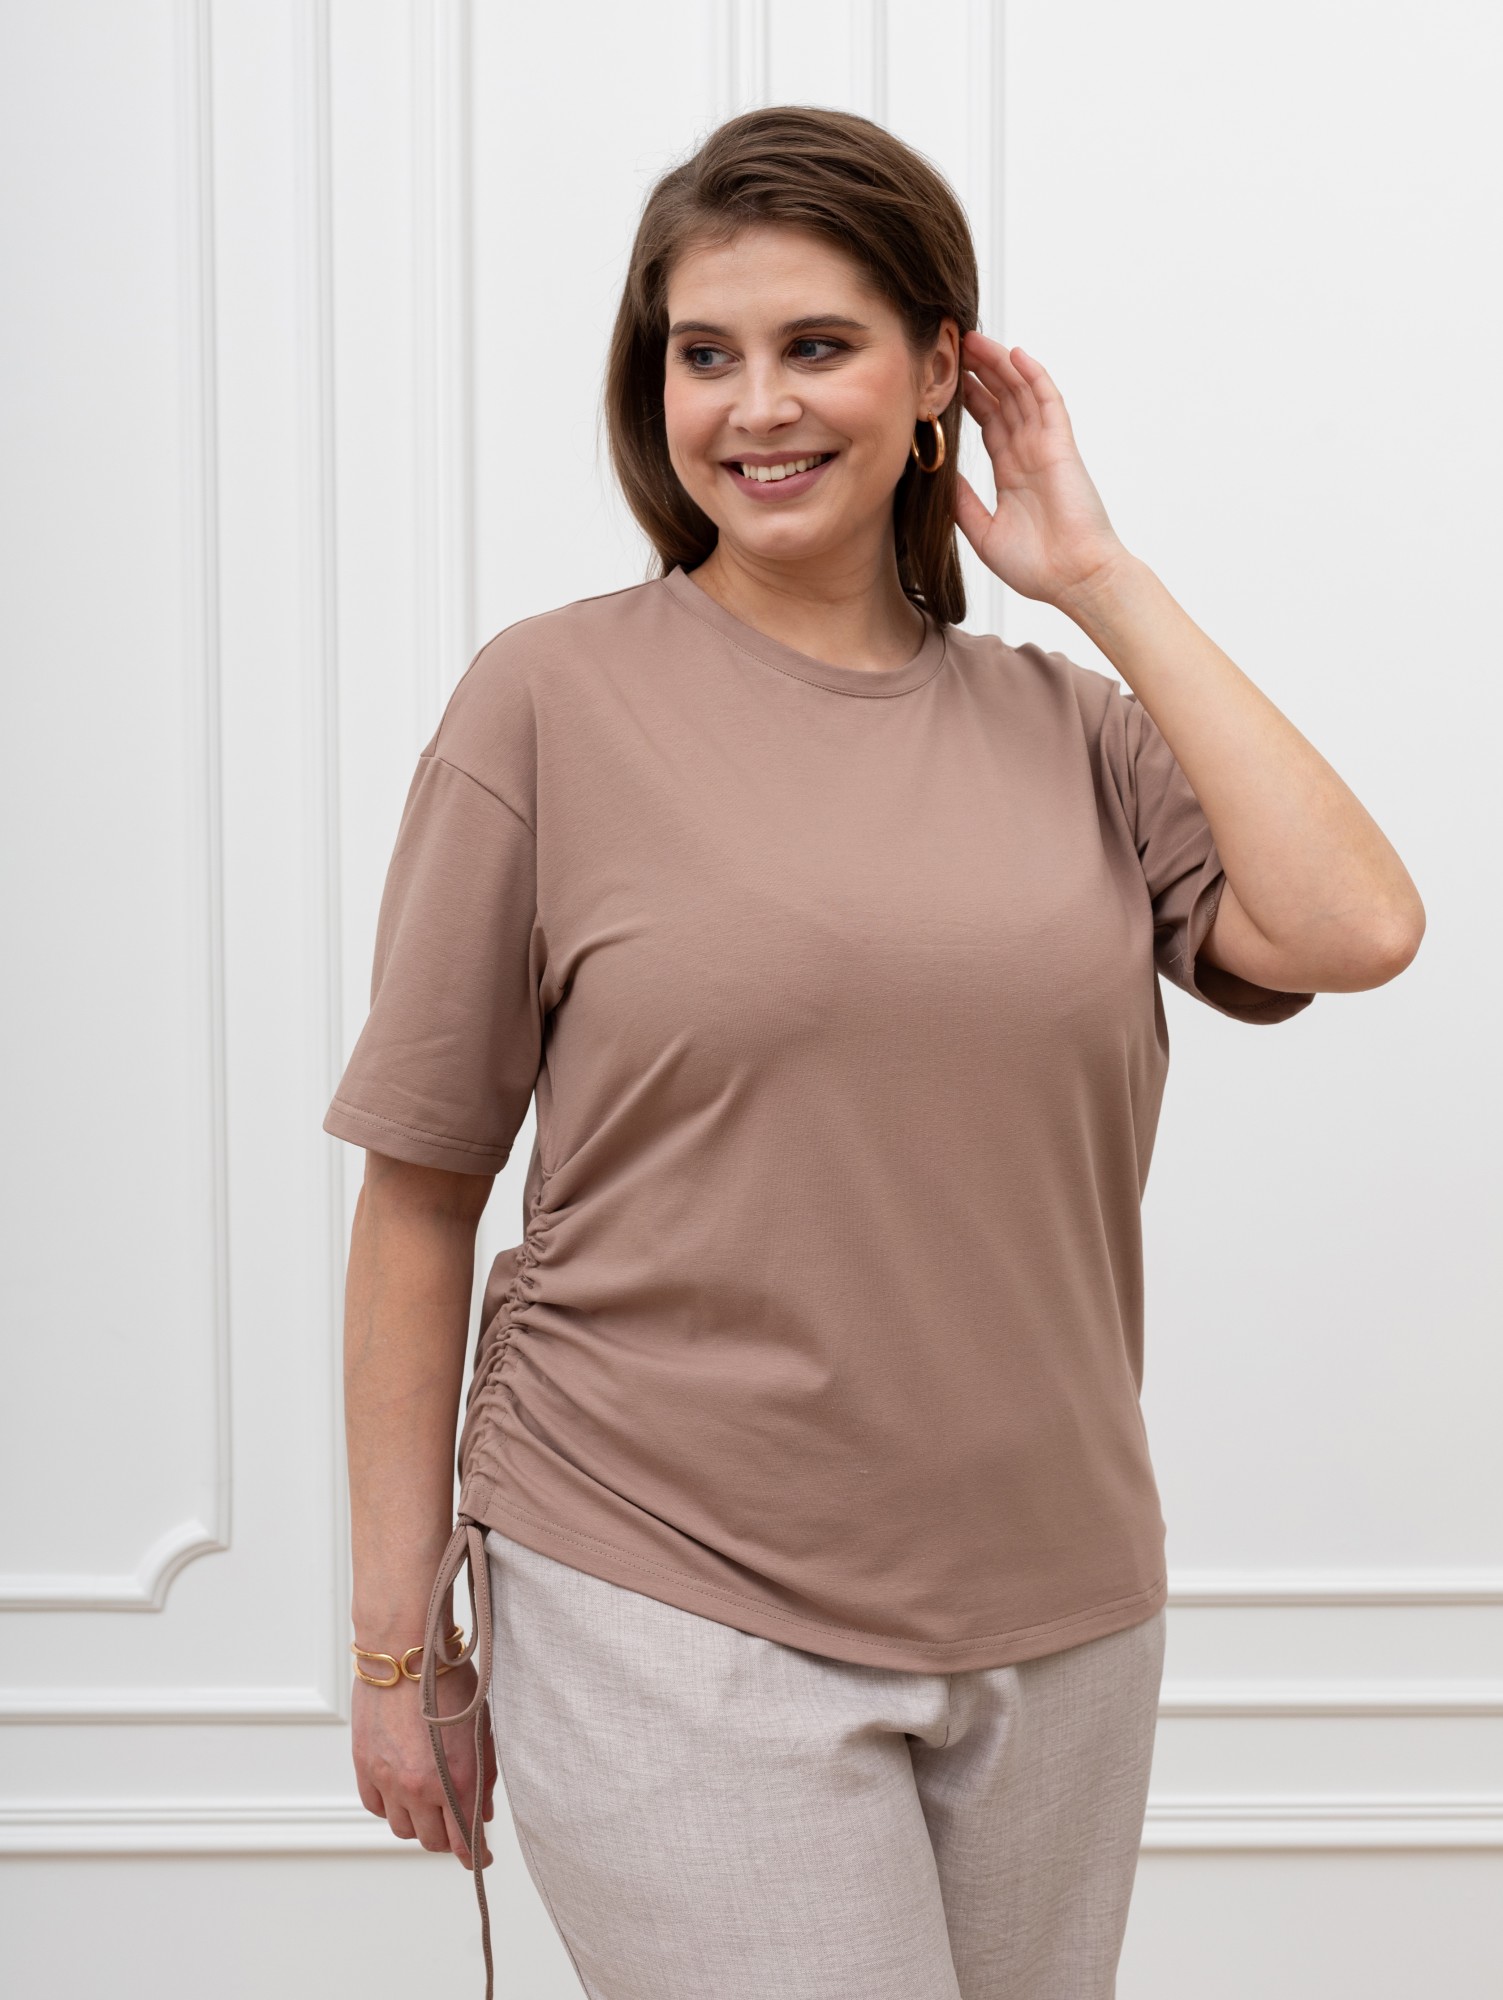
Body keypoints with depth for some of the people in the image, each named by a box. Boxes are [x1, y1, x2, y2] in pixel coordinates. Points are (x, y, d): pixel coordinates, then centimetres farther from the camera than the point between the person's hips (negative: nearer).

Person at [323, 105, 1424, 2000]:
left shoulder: (1071, 721, 6)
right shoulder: (555, 697, -4)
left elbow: (1354, 928, -11)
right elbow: (418, 1198, -3)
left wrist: (1103, 580, -4)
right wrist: (398, 1641, -2)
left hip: (1058, 1625, 4)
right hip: (670, 1624, -3)